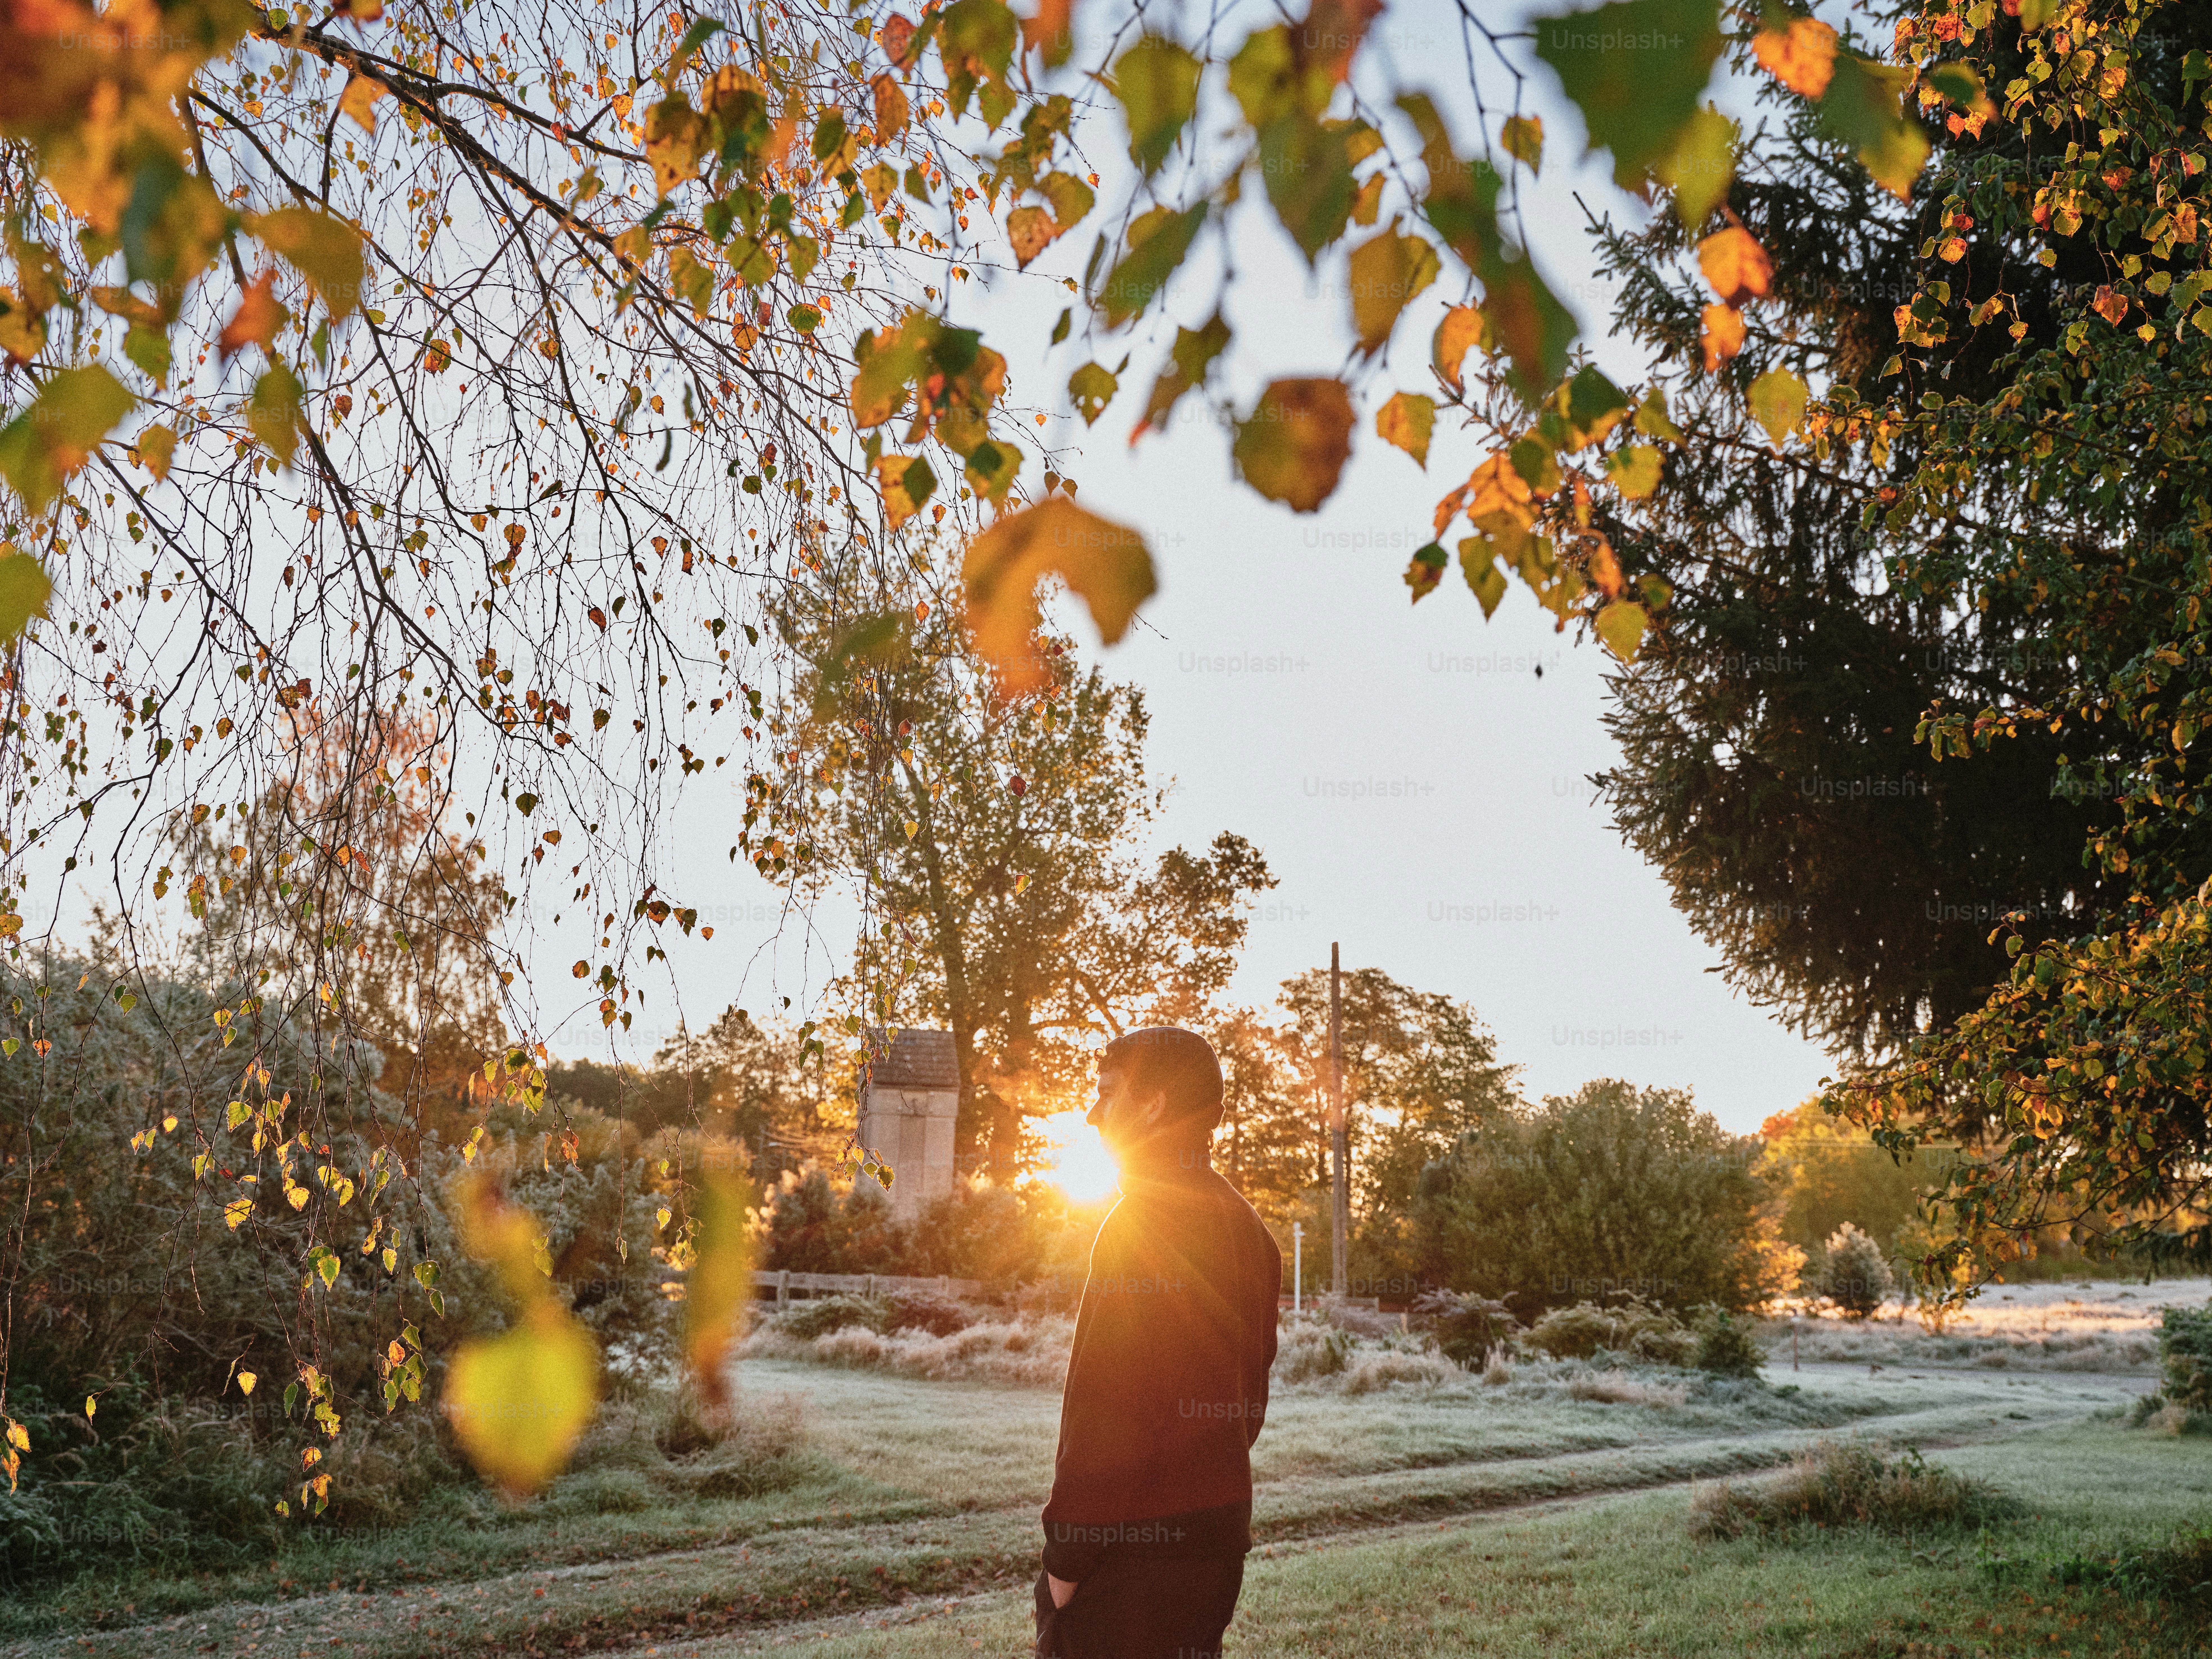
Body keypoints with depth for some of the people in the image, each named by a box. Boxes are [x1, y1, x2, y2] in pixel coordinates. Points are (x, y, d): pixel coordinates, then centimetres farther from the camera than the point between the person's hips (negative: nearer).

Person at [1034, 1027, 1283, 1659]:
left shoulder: (1147, 1223, -15)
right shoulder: (1243, 1222, 14)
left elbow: (1109, 1401, -19)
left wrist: (1067, 1552, -16)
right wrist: (1207, 1485, 20)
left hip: (1138, 1542, -9)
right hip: (1219, 1524, 9)